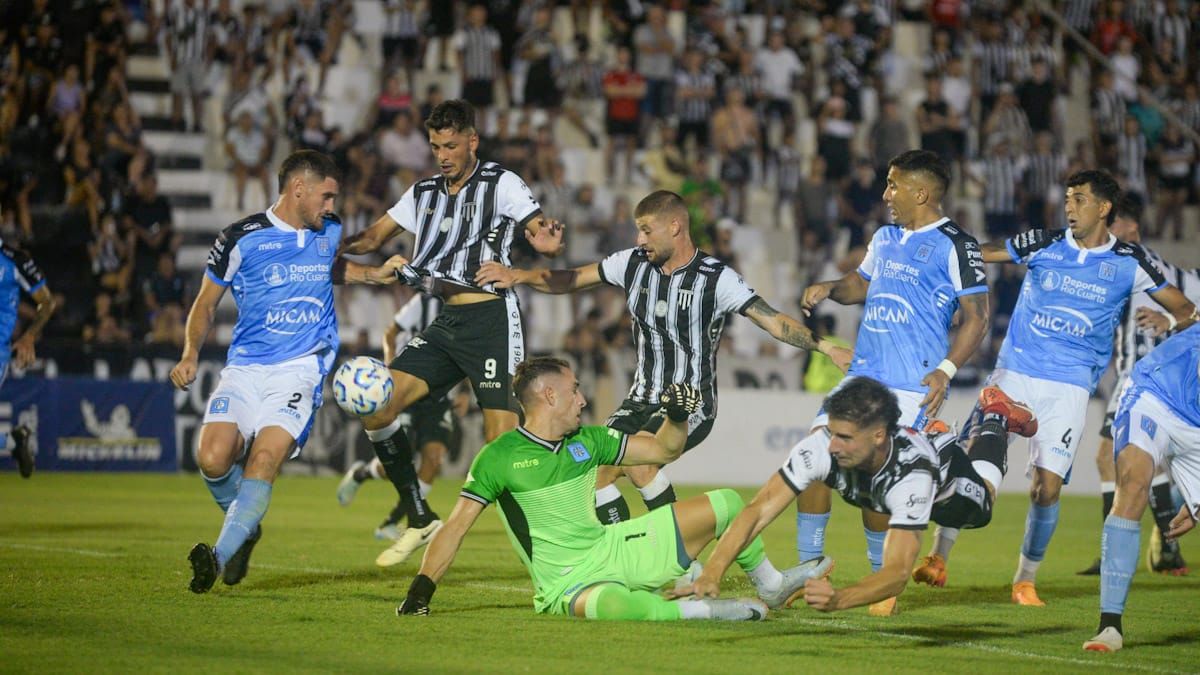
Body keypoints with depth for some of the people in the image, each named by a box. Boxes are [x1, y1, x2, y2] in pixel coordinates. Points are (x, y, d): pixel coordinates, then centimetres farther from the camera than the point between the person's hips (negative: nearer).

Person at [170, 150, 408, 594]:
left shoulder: (329, 231, 12)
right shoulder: (242, 239, -2)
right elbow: (206, 303, 8)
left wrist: (373, 274, 21)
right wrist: (191, 354, -7)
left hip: (301, 369, 1)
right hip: (245, 368, -1)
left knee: (265, 458, -24)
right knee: (213, 458, -20)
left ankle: (221, 556, -22)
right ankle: (246, 528, 10)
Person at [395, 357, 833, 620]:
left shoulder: (588, 440, 10)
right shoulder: (499, 457, -8)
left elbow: (663, 450, 18)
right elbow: (456, 528, -10)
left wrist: (677, 416, -3)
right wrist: (422, 588, -20)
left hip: (614, 550, 7)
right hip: (566, 585, -7)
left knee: (725, 504, 4)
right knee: (614, 605, -47)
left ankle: (770, 586, 25)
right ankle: (706, 611, -26)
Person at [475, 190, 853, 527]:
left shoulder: (716, 278, -11)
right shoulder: (633, 264, 4)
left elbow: (774, 321, -15)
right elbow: (569, 280, 12)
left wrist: (825, 347, -25)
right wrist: (520, 275, 1)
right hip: (642, 400, 6)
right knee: (596, 467, -13)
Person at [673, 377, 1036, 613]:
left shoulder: (913, 472, -52)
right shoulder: (821, 449, -45)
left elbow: (897, 572, -57)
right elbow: (759, 510, -48)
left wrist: (839, 599, -76)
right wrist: (711, 574, -63)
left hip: (946, 472, -2)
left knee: (980, 510, 31)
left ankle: (997, 415, 50)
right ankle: (935, 430, 53)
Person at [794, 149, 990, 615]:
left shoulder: (954, 245, -5)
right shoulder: (884, 239, 18)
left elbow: (977, 316, -8)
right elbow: (861, 284, 33)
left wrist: (946, 370, -17)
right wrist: (829, 289, 10)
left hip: (912, 384, -7)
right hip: (861, 374, 7)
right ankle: (808, 569, 7)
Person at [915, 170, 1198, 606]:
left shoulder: (1129, 263, 1)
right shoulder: (1042, 245, 2)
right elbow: (977, 255, 8)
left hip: (1070, 386, -1)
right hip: (1014, 373, 1)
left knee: (1047, 486, -9)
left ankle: (1026, 579, 11)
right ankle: (938, 559, 8)